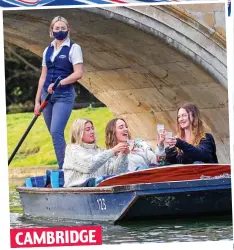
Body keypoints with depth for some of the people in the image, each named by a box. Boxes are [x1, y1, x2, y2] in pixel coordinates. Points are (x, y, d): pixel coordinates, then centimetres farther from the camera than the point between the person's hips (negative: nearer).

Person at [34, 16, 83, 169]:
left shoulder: (73, 48, -2)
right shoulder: (48, 50, 14)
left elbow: (78, 74, -11)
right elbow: (43, 77, 15)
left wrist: (58, 83, -19)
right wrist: (37, 101, 11)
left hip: (64, 96, -6)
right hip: (47, 95, 6)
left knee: (56, 132, -18)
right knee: (55, 133, 8)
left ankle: (63, 168, -16)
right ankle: (66, 165, 18)